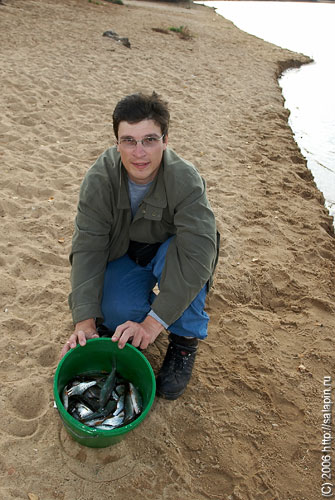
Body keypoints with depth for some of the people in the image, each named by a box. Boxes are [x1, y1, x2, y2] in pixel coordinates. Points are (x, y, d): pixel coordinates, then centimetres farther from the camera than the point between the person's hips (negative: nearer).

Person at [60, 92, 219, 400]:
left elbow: (198, 254, -38)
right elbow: (87, 248, -22)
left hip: (170, 253, 0)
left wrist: (155, 321, -42)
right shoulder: (100, 178, -22)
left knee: (178, 256, -36)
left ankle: (184, 342, -12)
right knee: (118, 312, -28)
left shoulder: (186, 181, -30)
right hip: (124, 254, 1)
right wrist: (85, 321, -30)